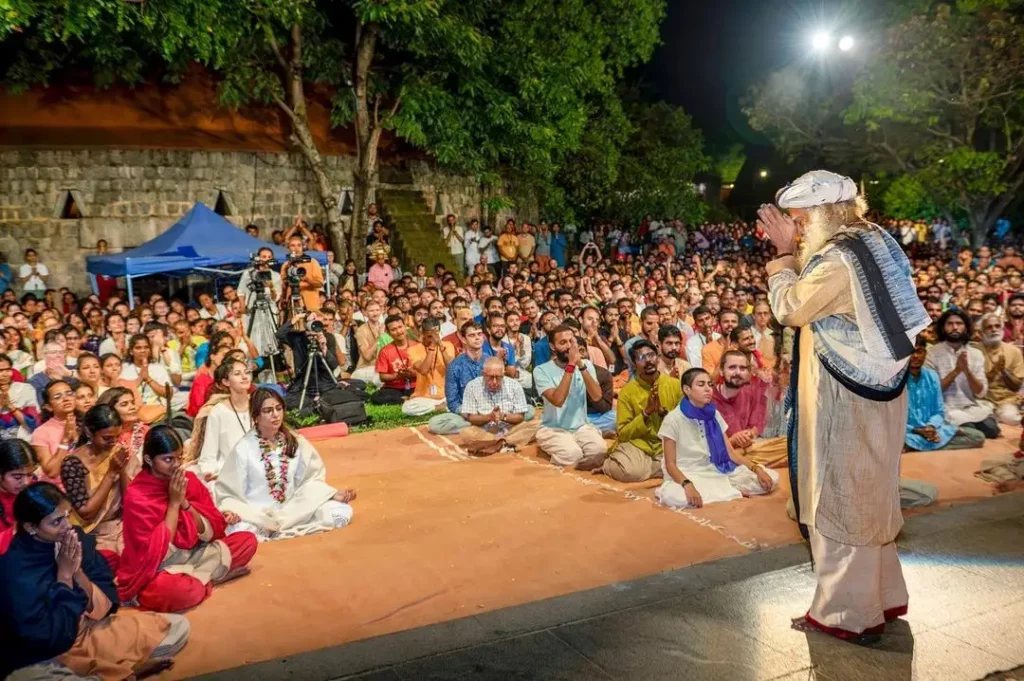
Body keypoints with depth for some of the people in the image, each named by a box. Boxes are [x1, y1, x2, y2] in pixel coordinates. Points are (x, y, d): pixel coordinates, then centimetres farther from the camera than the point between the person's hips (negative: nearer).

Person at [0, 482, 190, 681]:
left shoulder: (75, 539, -8)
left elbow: (105, 607, -5)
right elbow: (54, 639, -22)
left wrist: (77, 571, -21)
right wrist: (65, 574, -23)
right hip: (39, 660, -6)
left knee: (178, 627, -2)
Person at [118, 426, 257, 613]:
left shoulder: (189, 479, -2)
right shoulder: (136, 496, -17)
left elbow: (211, 531, -4)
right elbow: (157, 552, -21)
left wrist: (184, 502, -18)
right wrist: (174, 503, -21)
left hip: (192, 555, 6)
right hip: (154, 570, -6)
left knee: (248, 540, -6)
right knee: (188, 590, -39)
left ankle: (192, 578, -10)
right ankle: (205, 577, -7)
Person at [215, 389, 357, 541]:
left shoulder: (296, 442, 4)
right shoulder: (244, 448, -6)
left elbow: (310, 479, 4)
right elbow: (230, 492, -5)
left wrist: (334, 495, -12)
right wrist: (230, 513, -27)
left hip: (294, 510, 4)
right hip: (256, 515, -3)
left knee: (342, 511, -17)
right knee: (240, 533, -38)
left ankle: (276, 533, -8)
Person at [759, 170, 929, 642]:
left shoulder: (839, 259, -22)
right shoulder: (872, 244, 7)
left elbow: (788, 308, -12)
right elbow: (811, 298, 15)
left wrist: (783, 254, 0)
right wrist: (792, 252, 8)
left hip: (845, 400, -10)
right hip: (874, 391, 10)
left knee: (838, 500, 2)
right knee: (867, 497, 20)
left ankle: (849, 613, 15)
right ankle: (882, 595, 34)